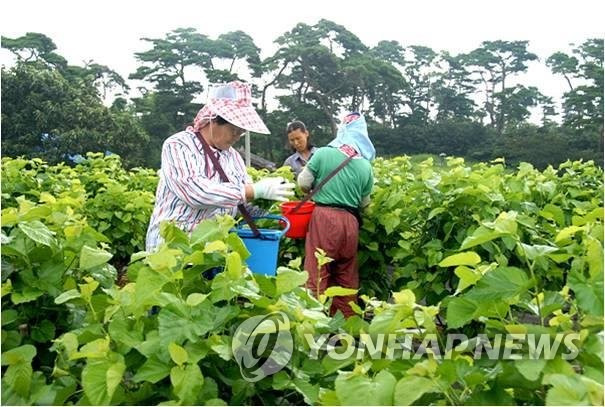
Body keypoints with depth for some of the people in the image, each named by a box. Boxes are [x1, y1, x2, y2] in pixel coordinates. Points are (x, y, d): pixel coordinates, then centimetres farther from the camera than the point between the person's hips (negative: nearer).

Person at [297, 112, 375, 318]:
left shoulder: (323, 153, -5)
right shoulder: (366, 166, 4)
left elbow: (303, 183, 3)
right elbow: (364, 203, 14)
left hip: (323, 217, -3)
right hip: (350, 221, 4)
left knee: (317, 273, 2)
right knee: (347, 276, 16)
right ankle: (347, 320, 26)